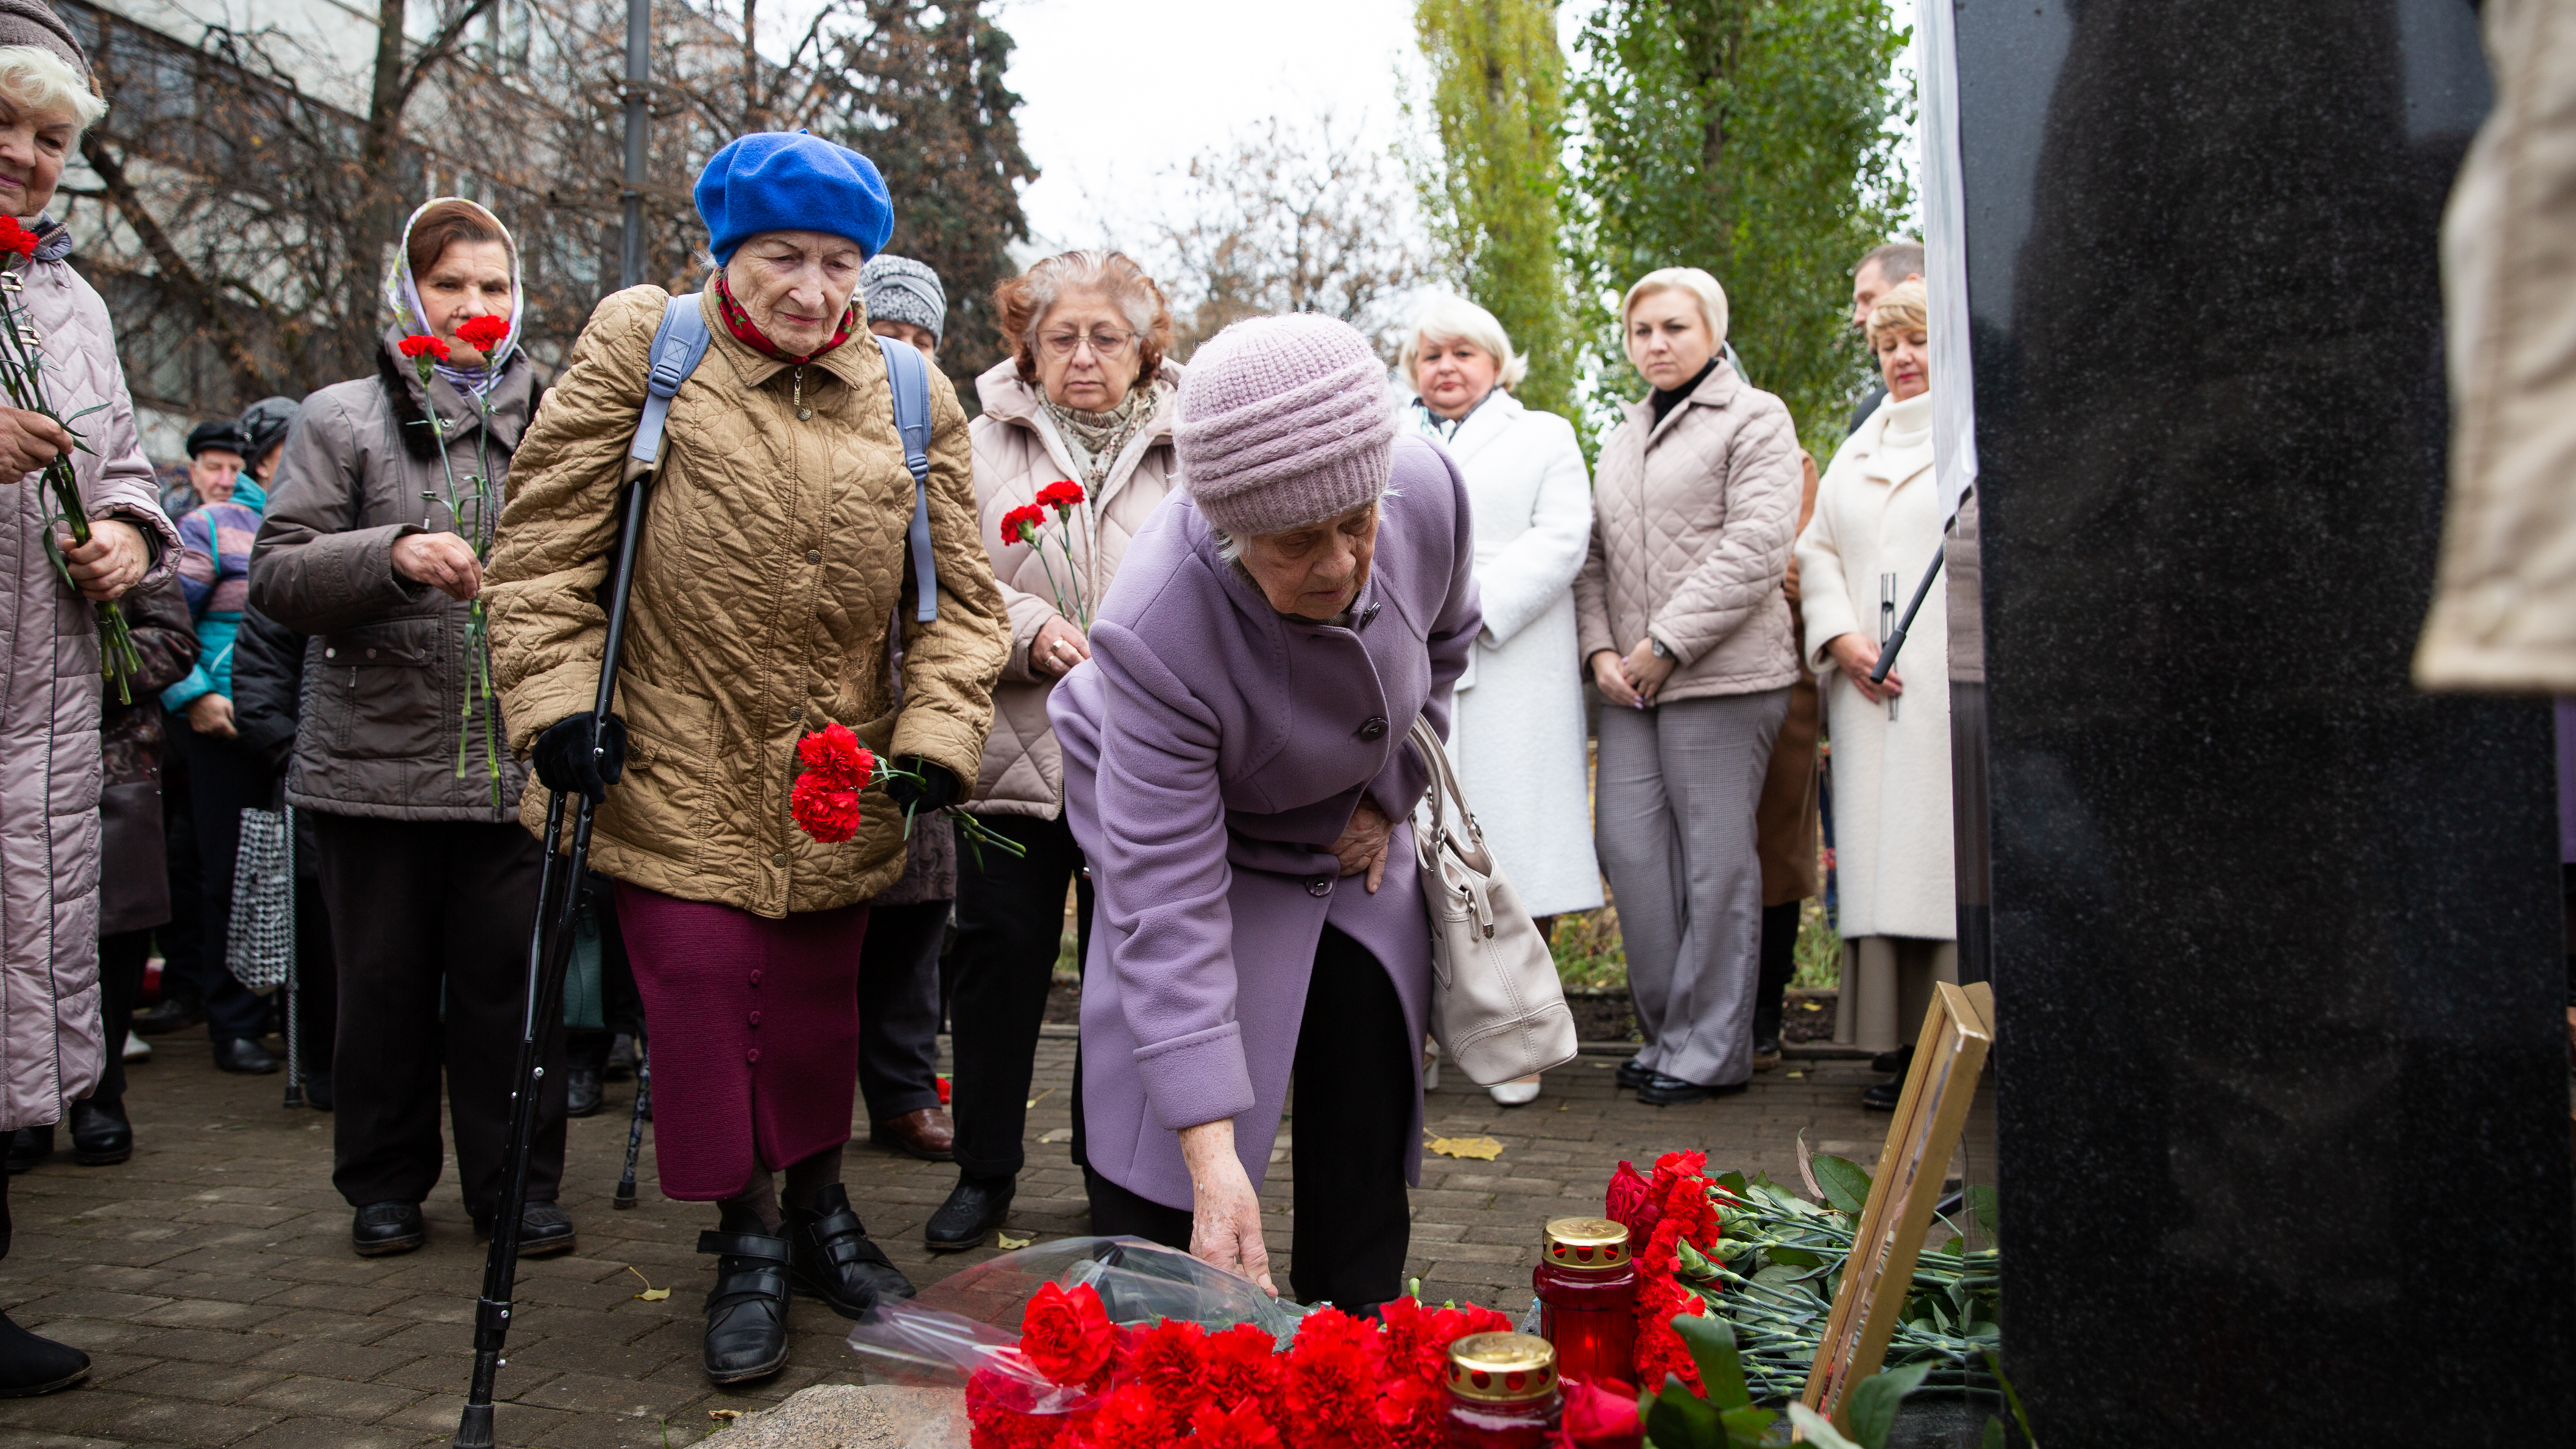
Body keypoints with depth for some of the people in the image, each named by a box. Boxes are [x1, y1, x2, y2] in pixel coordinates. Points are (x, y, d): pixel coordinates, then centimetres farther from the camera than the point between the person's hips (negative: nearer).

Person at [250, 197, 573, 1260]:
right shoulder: (343, 419, 5)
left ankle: (517, 1185, 20)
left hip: (515, 763, 1)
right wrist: (393, 557, -18)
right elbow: (276, 575, -2)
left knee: (512, 982, 5)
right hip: (374, 762, -1)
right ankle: (385, 1183, 26)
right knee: (385, 982, 9)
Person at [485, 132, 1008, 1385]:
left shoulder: (913, 398, 4)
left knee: (818, 1000, 12)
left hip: (840, 780, 2)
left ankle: (818, 1208, 35)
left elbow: (959, 596, 5)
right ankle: (746, 1236, 20)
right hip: (678, 769, -2)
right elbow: (546, 541, -2)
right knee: (701, 990, -2)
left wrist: (936, 737, -6)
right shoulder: (643, 345, -2)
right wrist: (557, 698, -10)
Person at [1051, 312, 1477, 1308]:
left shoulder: (1428, 489, -28)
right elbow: (1168, 903, -39)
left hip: (1353, 832, 5)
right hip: (1202, 834, -4)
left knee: (1369, 1118, 6)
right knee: (1157, 1160, -10)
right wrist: (1214, 1159, -43)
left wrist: (1391, 793, -3)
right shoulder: (1156, 633, -41)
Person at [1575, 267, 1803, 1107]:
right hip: (1630, 684, 6)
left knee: (1716, 858, -3)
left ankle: (1709, 1050, 6)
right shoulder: (1621, 439, 23)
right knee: (1629, 846, 1)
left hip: (1721, 674, -6)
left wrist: (1667, 643, -13)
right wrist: (1600, 648, 2)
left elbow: (1756, 547, -10)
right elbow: (1596, 556, 19)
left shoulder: (1754, 419, 1)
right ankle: (1666, 1032, 14)